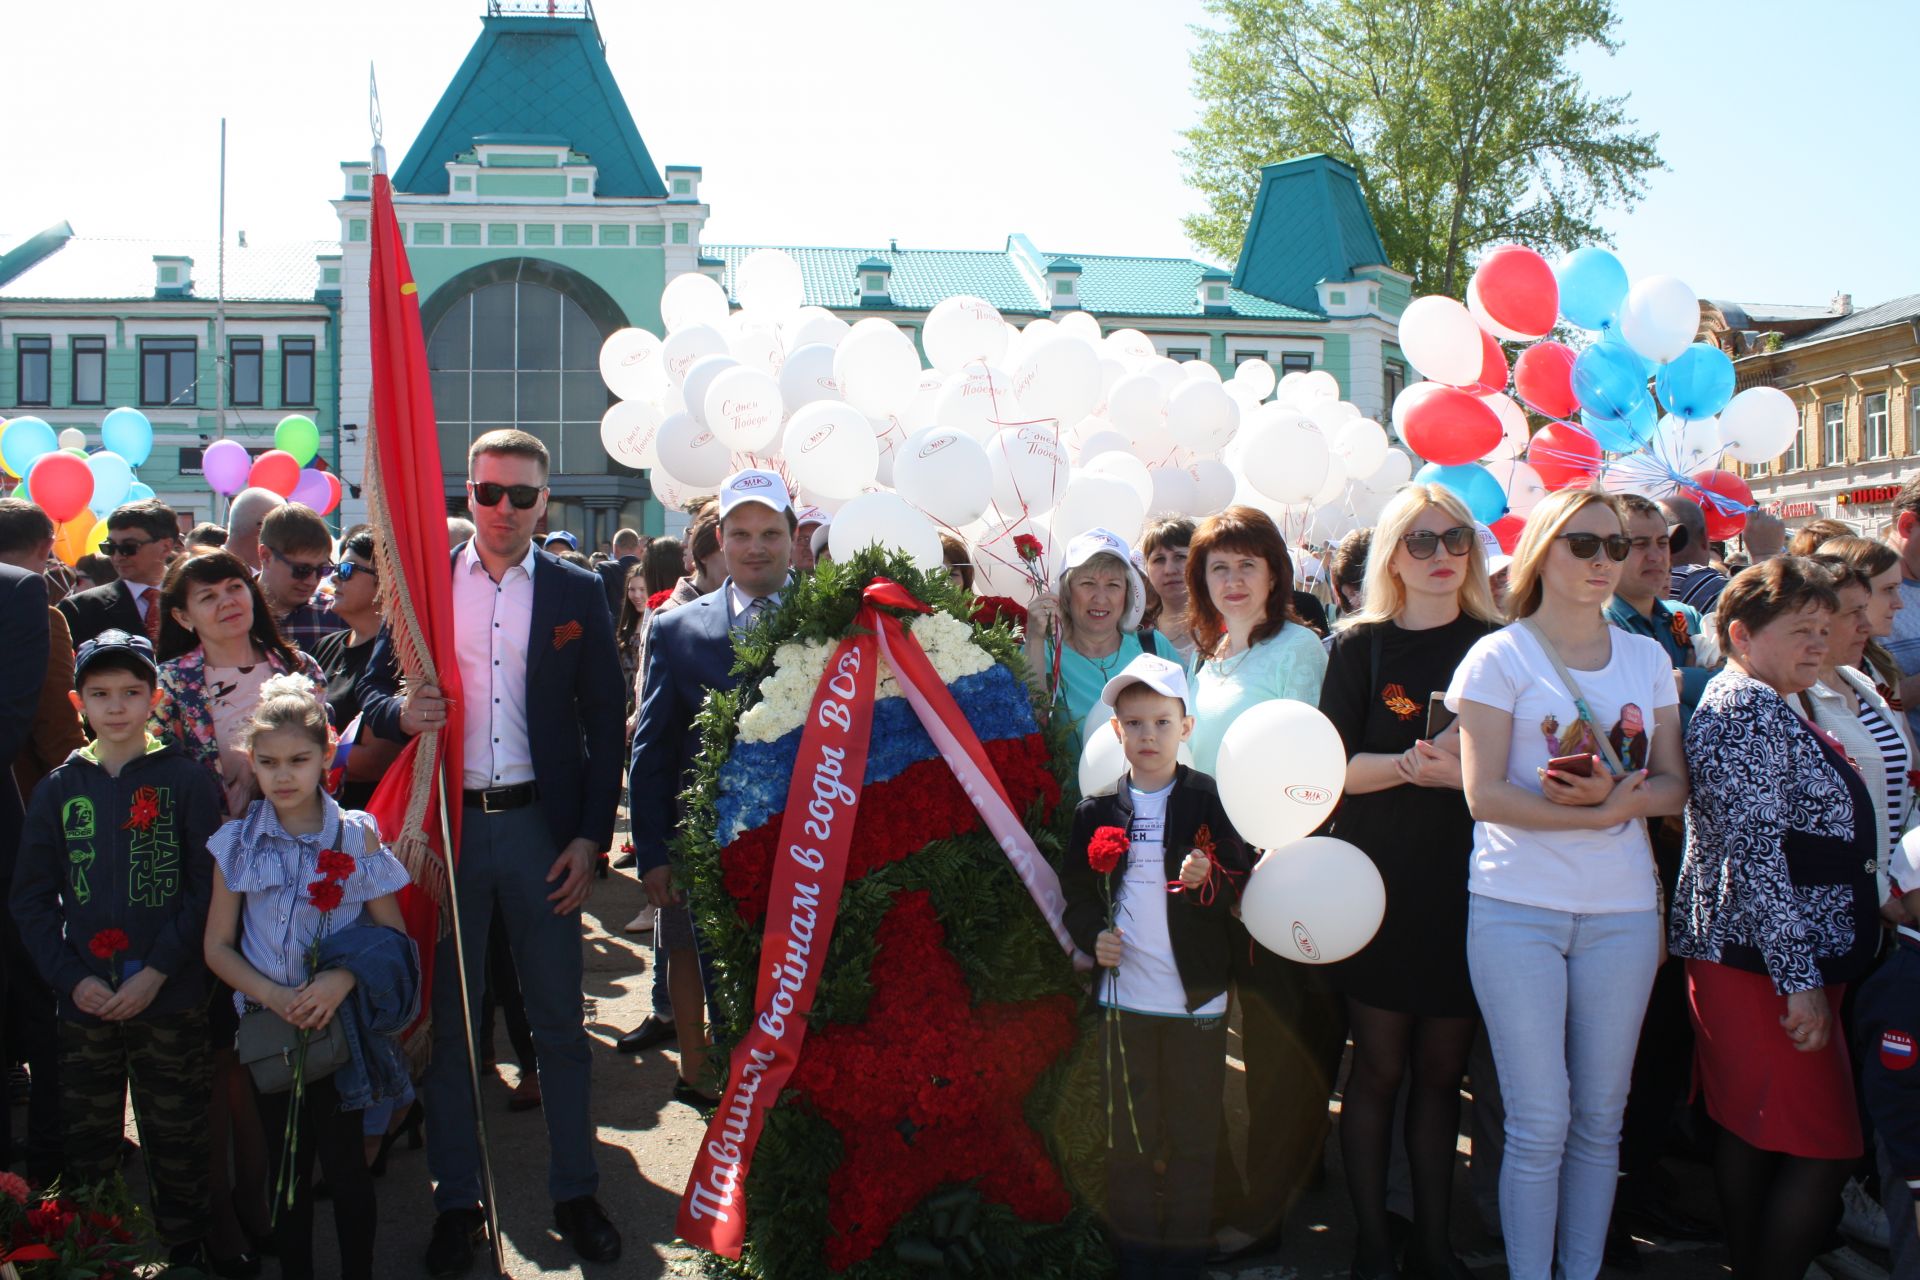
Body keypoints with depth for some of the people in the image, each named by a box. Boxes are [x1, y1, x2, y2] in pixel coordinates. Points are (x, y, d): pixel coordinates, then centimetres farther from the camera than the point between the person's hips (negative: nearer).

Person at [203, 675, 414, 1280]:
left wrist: (342, 980, -19)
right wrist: (274, 995, -12)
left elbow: (393, 937, -2)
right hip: (269, 1023, 2)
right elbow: (217, 946, 3)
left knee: (343, 1158, 4)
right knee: (287, 1165, 12)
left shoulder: (356, 837, -4)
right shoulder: (238, 843, 1)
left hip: (341, 1022, -2)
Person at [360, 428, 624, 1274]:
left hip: (541, 827, -1)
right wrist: (400, 713, -16)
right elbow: (372, 692, 9)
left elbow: (604, 722, 3)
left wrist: (590, 837, -4)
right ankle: (457, 1201, 22)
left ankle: (575, 1194, 19)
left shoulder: (577, 594, 3)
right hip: (447, 827, 1)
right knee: (449, 1020, 9)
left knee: (560, 1020, 6)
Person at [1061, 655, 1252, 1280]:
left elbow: (1244, 888, -1)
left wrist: (1209, 880, -21)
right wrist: (1091, 933, -5)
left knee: (1193, 1134, 7)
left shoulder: (1212, 803, -2)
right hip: (1124, 994, 2)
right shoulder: (1097, 810, 4)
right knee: (1128, 1134, 9)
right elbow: (1075, 889, 12)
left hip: (1197, 996, -1)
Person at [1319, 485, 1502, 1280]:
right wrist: (1411, 766, -22)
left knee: (1442, 1071, 9)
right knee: (1380, 1068, 4)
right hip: (1378, 882, -2)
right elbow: (1332, 766, -4)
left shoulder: (1496, 646, 6)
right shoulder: (1361, 645, 2)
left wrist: (1465, 769, -15)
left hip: (1464, 885, 2)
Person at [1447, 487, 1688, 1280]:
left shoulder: (1647, 658, 10)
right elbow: (1485, 795, -11)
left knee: (1601, 1116, 10)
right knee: (1540, 1122, -1)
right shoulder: (1500, 657, -3)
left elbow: (1674, 786, 6)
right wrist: (1601, 812, -18)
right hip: (1518, 909, -4)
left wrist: (1618, 795, -14)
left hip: (1623, 910, 4)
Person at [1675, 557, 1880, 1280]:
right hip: (1763, 964, -10)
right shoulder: (1749, 710, -14)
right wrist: (1800, 977, -22)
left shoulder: (1758, 706, 19)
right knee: (1825, 1146, -7)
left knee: (1751, 1135, 13)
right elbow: (1755, 849, -21)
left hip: (1744, 959, 10)